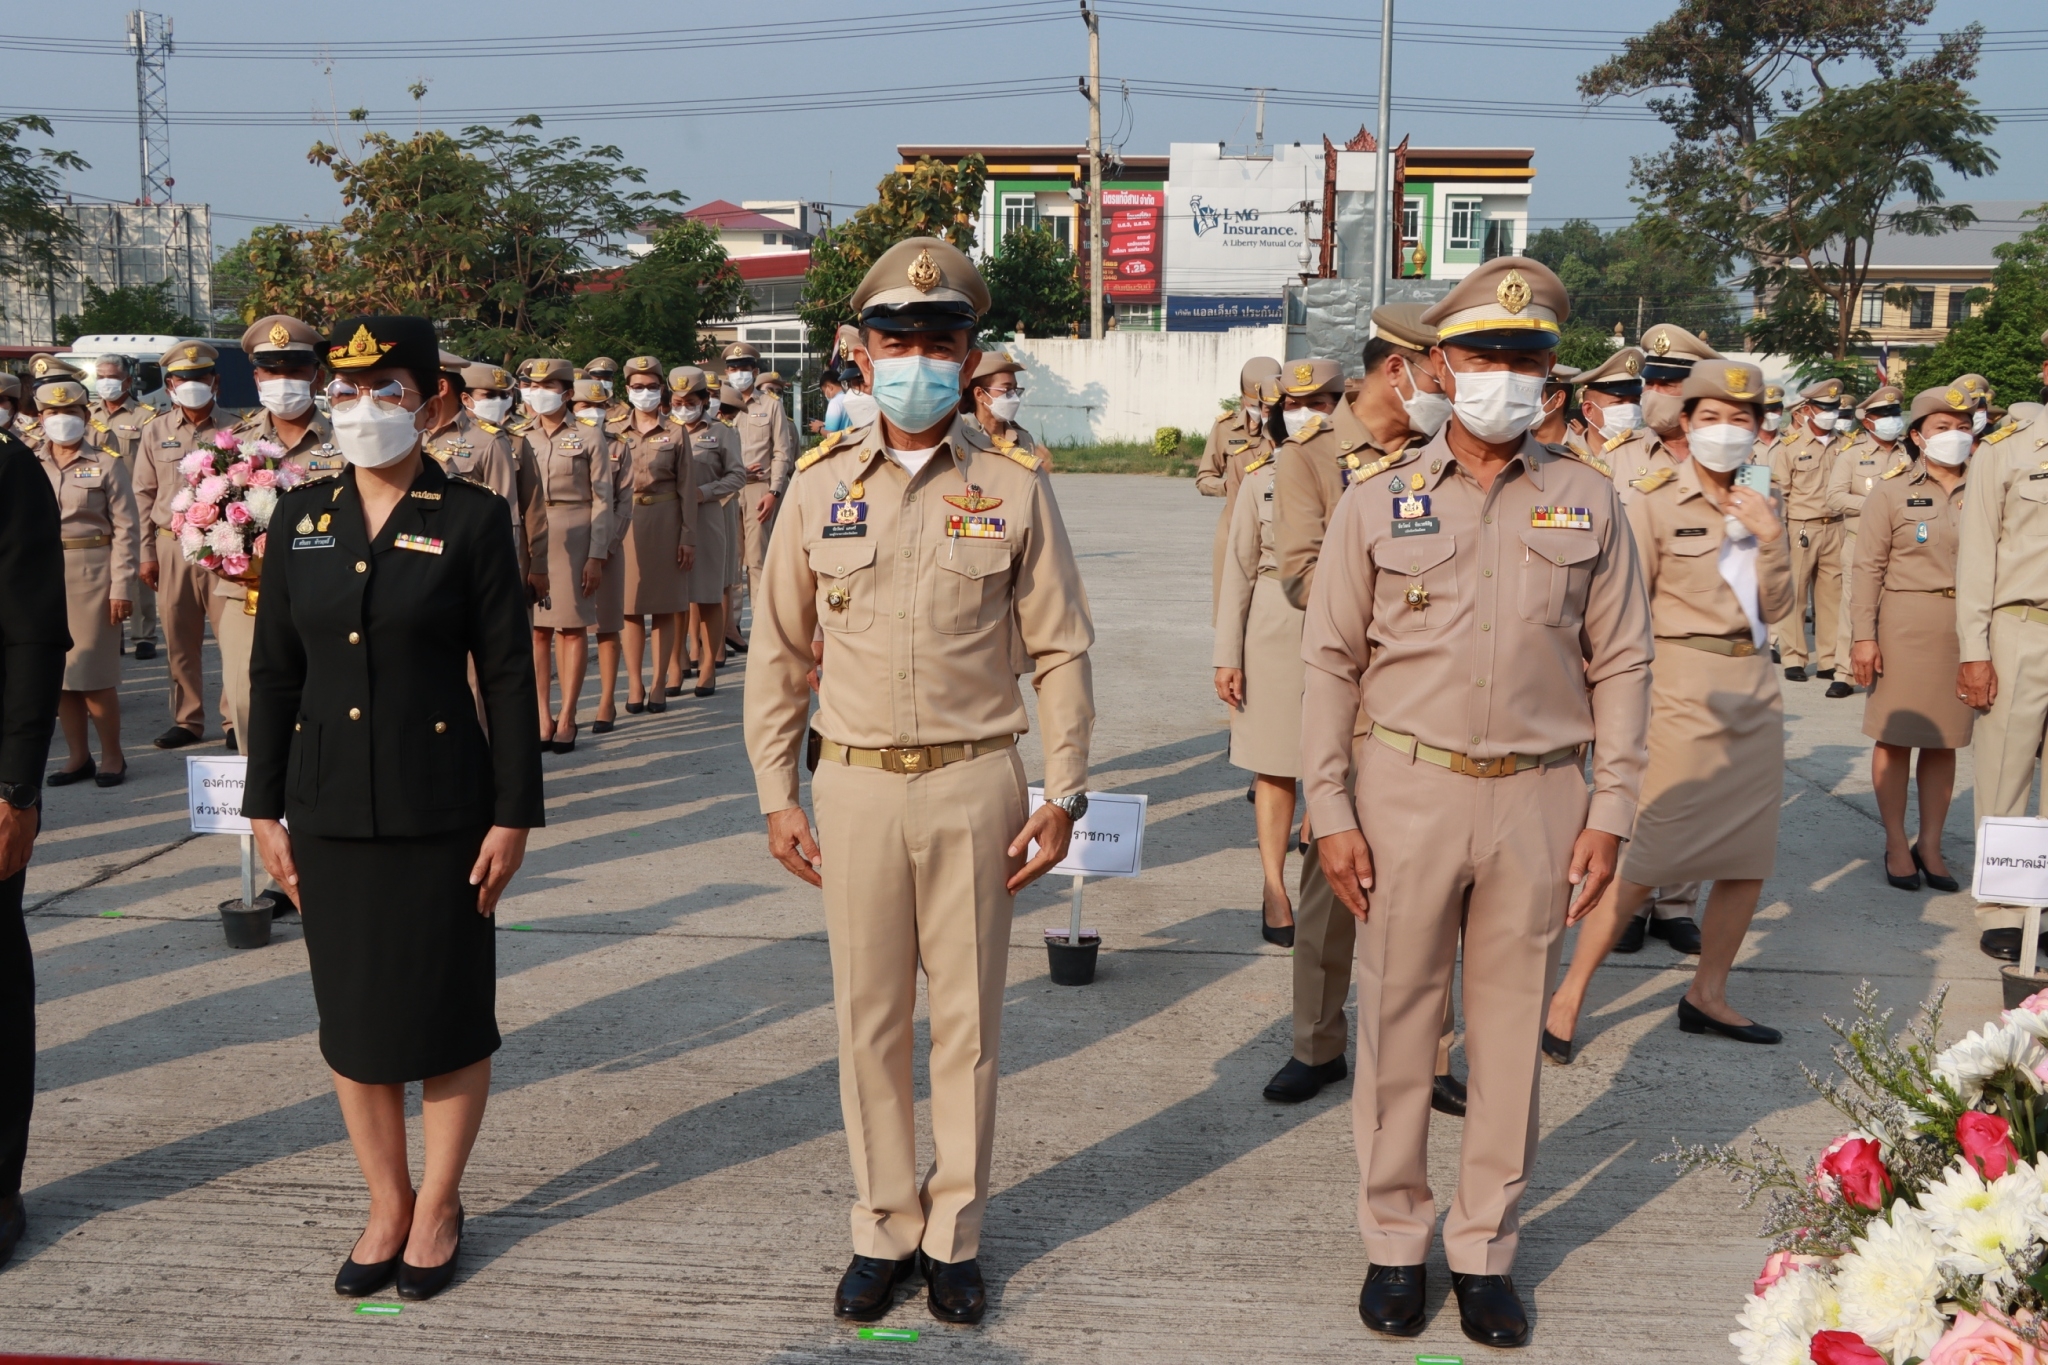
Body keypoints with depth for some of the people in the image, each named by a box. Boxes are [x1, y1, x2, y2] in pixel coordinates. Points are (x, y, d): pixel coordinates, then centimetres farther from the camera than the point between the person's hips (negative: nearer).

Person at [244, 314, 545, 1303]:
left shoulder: (473, 519, -5)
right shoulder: (301, 516, 7)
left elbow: (508, 676, -5)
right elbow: (273, 671, 9)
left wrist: (513, 813, -8)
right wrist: (265, 807, 6)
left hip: (438, 809, -4)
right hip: (330, 811, 4)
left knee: (446, 1015, 5)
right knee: (351, 1018, 11)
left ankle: (439, 1207, 24)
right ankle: (386, 1205, 28)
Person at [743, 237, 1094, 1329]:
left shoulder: (1014, 488, -1)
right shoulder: (820, 486, 3)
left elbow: (1060, 651, 2)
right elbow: (777, 653, 7)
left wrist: (1062, 797, -2)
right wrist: (776, 797, 4)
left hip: (974, 785, -1)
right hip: (855, 786, 1)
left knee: (966, 1020, 8)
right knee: (869, 1020, 9)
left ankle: (955, 1235, 24)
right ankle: (884, 1230, 26)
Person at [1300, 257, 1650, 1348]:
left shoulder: (1586, 502, 5)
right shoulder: (1378, 499, 1)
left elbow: (1620, 664, 7)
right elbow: (1330, 662, 1)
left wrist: (1610, 810, 1)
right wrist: (1330, 811, -4)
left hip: (1538, 798, 1)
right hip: (1406, 794, -1)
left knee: (1512, 1031, 9)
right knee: (1396, 1022, 7)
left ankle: (1485, 1248, 25)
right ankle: (1394, 1239, 23)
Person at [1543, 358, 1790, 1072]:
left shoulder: (1757, 506, 12)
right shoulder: (1652, 501, -7)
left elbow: (1774, 607, 9)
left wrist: (1771, 541, -6)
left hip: (1756, 686, 7)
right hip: (1687, 687, -7)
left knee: (1750, 854, 8)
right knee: (1648, 857, -8)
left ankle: (1708, 994, 22)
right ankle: (1570, 990, 1)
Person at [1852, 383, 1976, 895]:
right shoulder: (1891, 490, -2)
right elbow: (1869, 565, -4)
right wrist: (1864, 635, -9)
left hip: (1966, 625, 3)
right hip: (1906, 622, -3)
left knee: (1946, 739, 8)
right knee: (1896, 734, 2)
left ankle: (1931, 844, 18)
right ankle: (1896, 844, 14)